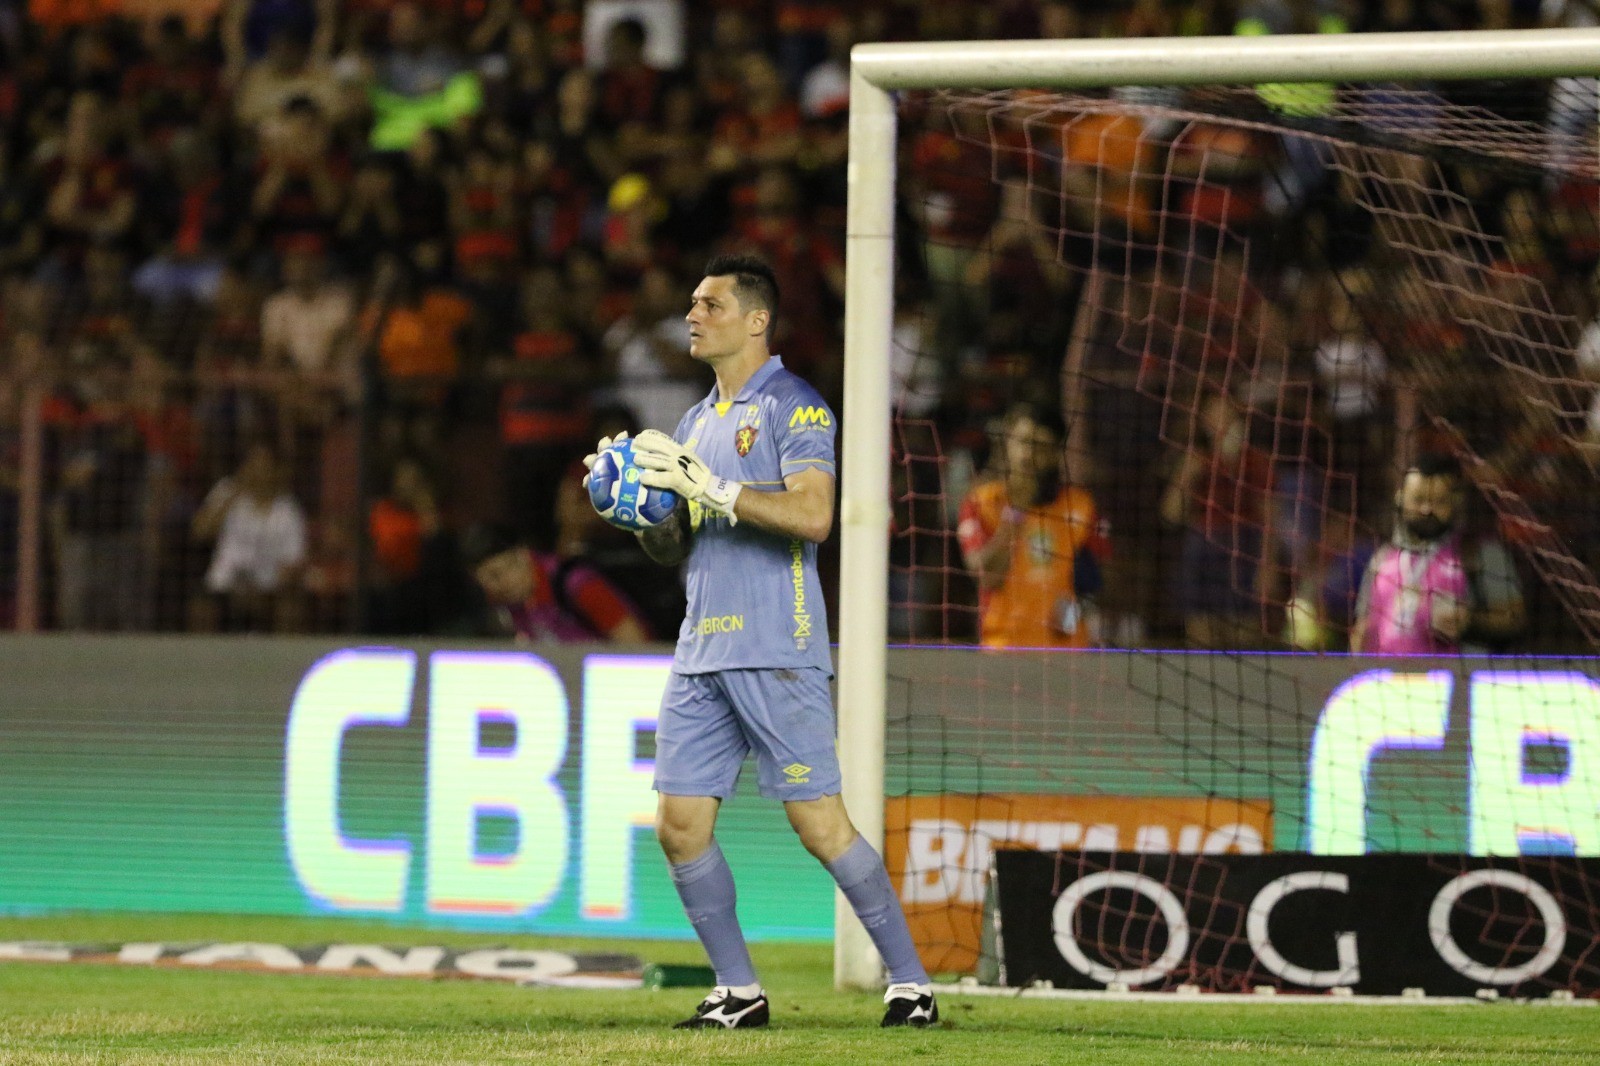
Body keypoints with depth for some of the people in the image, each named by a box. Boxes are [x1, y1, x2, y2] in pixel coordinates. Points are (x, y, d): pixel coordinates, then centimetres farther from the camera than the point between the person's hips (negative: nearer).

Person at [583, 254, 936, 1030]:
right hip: (702, 652, 8)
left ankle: (908, 981, -1)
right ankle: (737, 991, 10)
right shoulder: (695, 422, 19)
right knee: (680, 825, 0)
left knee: (819, 823, -9)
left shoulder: (793, 407, -5)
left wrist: (712, 488, -19)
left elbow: (813, 514, -19)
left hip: (775, 652, -8)